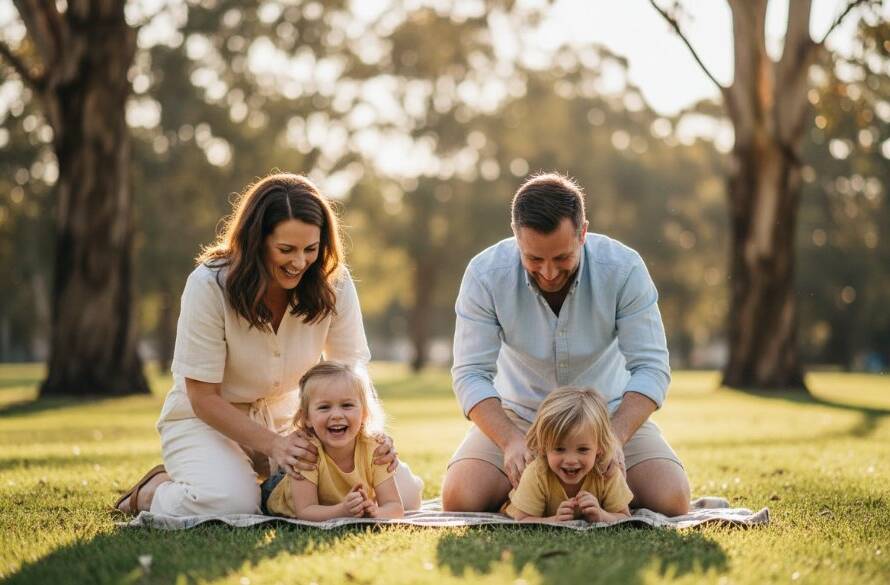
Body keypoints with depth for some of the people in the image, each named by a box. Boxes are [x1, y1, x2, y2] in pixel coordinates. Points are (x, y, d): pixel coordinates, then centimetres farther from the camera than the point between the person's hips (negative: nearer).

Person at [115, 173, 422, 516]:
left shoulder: (332, 282, -13)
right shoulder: (209, 284, -22)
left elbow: (354, 369, -9)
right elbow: (203, 397, -19)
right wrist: (272, 444, -32)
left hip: (285, 418, 4)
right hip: (206, 421, -4)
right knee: (230, 502, -36)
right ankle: (153, 490, 0)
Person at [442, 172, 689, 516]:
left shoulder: (624, 268, -22)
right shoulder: (485, 274, -21)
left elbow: (651, 368, -22)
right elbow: (471, 375, -21)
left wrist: (615, 437, -40)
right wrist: (511, 441, -40)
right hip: (519, 415, 0)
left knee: (671, 501, -20)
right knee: (460, 499, -22)